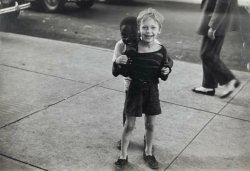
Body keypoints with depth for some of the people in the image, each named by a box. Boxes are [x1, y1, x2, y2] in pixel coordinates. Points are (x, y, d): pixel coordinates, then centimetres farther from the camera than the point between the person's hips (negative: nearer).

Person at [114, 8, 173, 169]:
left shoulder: (161, 50, -8)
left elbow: (163, 77, 4)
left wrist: (165, 72, -16)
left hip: (152, 90, 2)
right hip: (135, 89, -2)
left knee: (150, 124, 14)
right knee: (129, 124, 8)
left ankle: (148, 152, 36)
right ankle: (123, 154, 26)